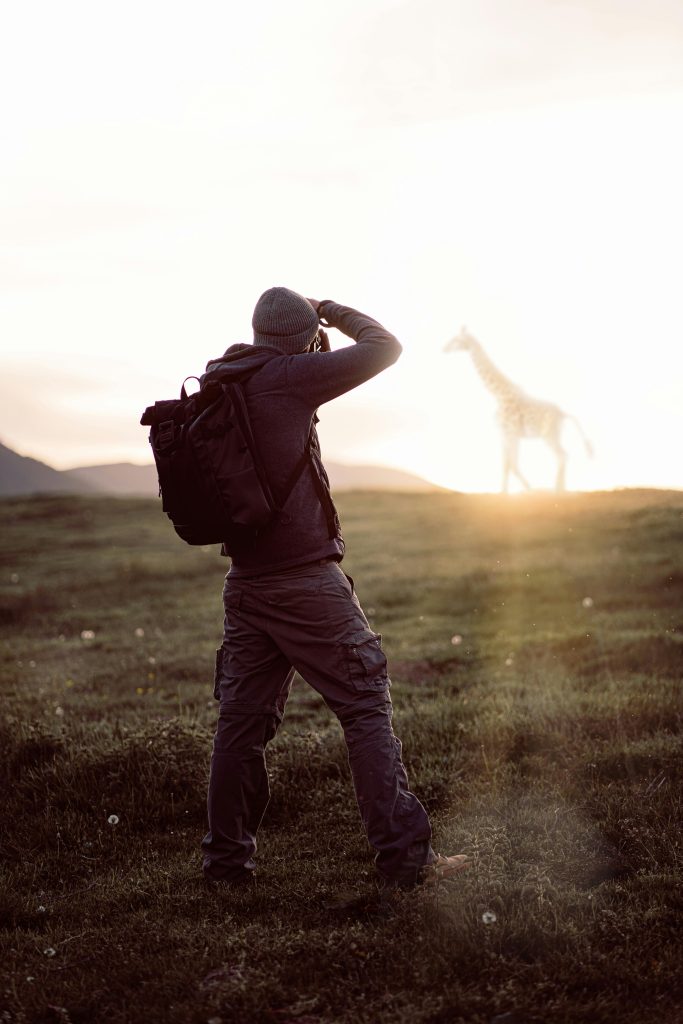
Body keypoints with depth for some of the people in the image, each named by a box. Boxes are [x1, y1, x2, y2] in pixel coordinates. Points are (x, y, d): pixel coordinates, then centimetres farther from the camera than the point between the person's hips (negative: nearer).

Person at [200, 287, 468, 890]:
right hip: (308, 580, -7)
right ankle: (404, 856, -2)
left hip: (246, 583, 7)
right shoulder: (286, 378, -12)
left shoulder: (214, 388, 9)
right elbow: (384, 348, -7)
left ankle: (227, 860, 19)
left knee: (242, 720, 13)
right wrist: (335, 312, 10)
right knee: (367, 707, -2)